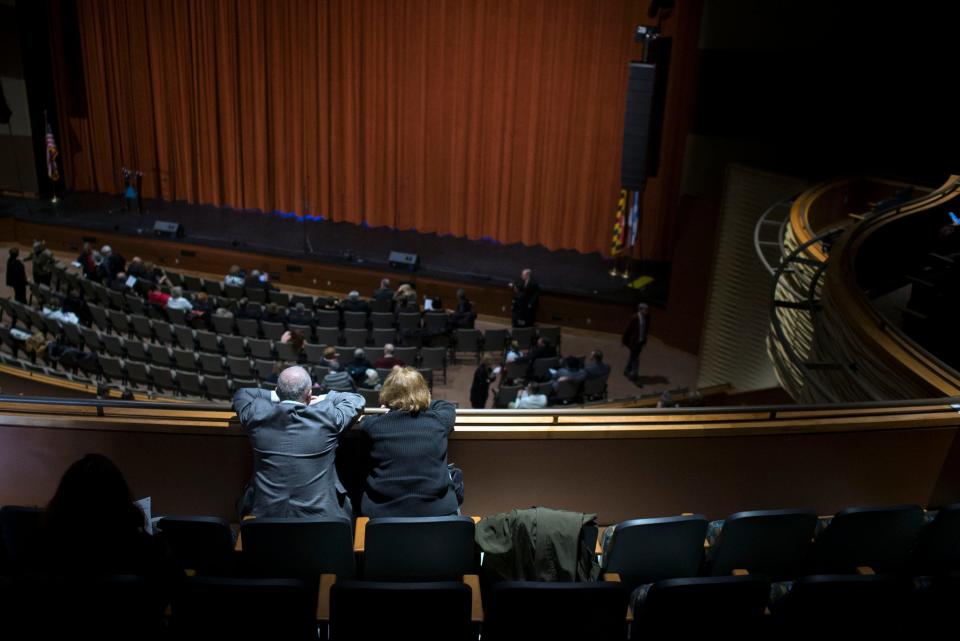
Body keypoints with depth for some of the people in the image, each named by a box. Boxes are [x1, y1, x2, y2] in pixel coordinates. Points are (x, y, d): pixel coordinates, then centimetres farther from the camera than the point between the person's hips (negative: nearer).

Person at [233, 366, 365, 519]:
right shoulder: (327, 416, -11)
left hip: (266, 515, 2)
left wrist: (276, 397, 19)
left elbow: (240, 394, 18)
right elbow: (356, 400, 9)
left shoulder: (258, 415, -5)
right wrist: (324, 399, 16)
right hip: (319, 516, -1)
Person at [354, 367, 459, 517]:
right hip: (437, 511, 0)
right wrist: (423, 404, 29)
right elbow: (448, 406, 18)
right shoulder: (439, 421, -6)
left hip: (382, 512, 1)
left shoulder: (372, 425, -8)